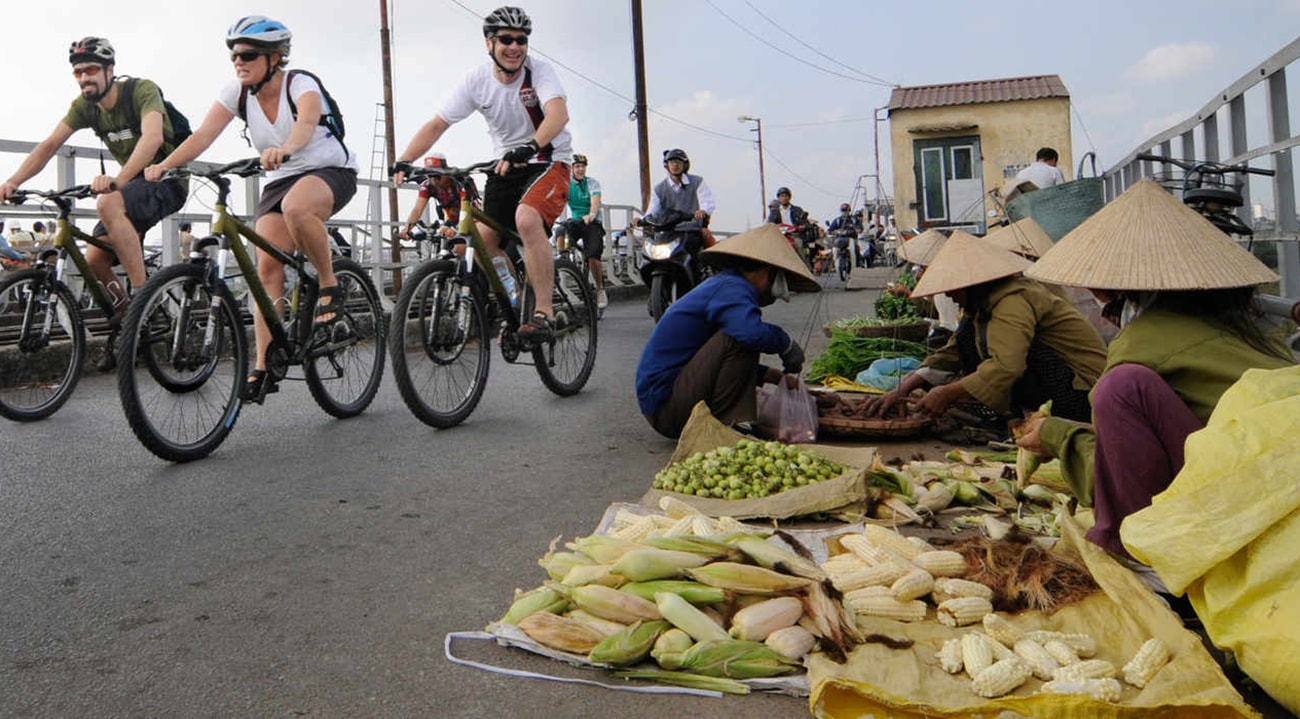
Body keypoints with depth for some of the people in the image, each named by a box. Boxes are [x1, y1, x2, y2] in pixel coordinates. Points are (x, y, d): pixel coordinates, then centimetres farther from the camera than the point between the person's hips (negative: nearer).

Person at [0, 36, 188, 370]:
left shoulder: (142, 90, -18)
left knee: (108, 204, -36)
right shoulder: (84, 106, 1)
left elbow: (152, 137, -36)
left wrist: (117, 179, -49)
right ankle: (124, 314, 21)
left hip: (167, 181, -7)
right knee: (93, 261, -4)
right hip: (131, 183, 7)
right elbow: (49, 145, -3)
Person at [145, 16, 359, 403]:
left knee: (295, 207, -40)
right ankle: (263, 369, -9)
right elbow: (203, 134, -14)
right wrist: (165, 165, -31)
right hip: (279, 181, 5)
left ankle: (329, 285, -17)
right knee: (267, 266, -11)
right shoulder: (236, 92, -3)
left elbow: (306, 122, -39)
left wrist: (285, 148, -60)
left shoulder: (301, 84, -17)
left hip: (331, 171, -5)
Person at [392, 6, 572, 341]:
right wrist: (403, 161, -21)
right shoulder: (477, 81, -5)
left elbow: (559, 114, -35)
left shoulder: (540, 71, -16)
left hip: (549, 162, -5)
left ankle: (544, 314, -27)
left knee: (527, 219, -32)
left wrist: (529, 147, -52)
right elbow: (437, 124, -7)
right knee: (484, 238, -5)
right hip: (507, 166, 5)